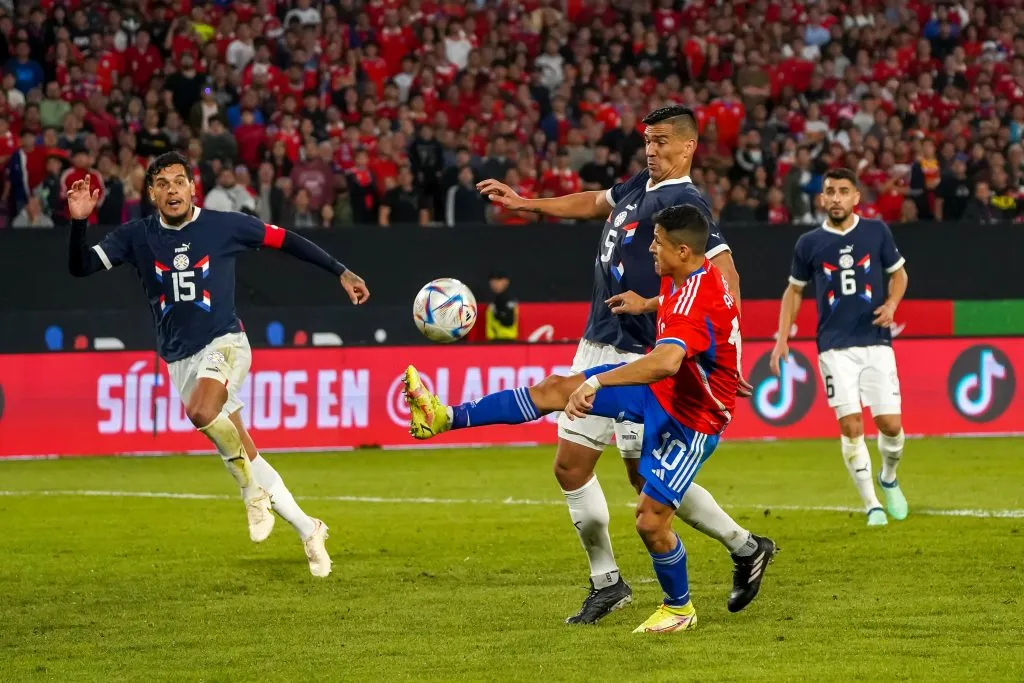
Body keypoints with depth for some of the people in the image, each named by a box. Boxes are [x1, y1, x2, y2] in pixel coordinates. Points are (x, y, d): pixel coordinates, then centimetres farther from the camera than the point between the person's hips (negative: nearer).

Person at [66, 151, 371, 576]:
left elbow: (285, 240, 4)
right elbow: (80, 267, 0)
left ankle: (254, 489, -15)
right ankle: (308, 531, 14)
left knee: (201, 411, -35)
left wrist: (341, 273, 3)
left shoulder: (224, 226, -5)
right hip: (180, 361, 4)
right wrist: (78, 222, -17)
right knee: (241, 457, 4)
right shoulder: (137, 236, 1)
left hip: (224, 343, -4)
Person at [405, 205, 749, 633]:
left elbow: (666, 361, -55)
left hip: (689, 418, -9)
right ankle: (445, 418, 4)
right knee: (555, 389, 0)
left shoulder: (698, 304, -36)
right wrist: (648, 305, 28)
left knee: (651, 521, -9)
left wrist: (596, 382, -58)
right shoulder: (682, 279, -6)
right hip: (657, 389, 9)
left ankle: (679, 609, 17)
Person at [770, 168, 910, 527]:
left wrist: (891, 304, -5)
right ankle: (872, 505, 1)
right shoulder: (809, 243, 3)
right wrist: (782, 340, 7)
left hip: (876, 342, 0)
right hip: (835, 346, 0)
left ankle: (889, 479, 26)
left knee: (890, 424, -5)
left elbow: (898, 272, 15)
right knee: (851, 426, -10)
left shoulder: (877, 232, 3)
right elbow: (794, 290, 14)